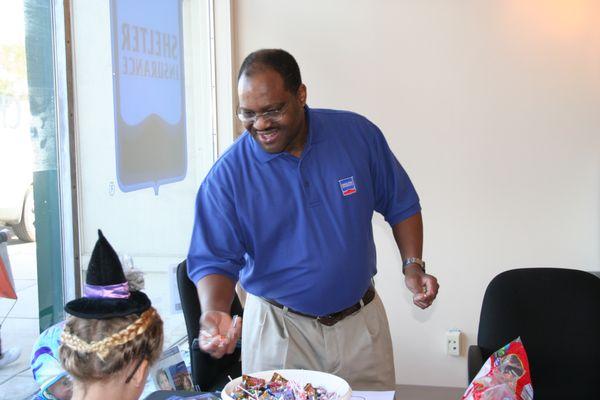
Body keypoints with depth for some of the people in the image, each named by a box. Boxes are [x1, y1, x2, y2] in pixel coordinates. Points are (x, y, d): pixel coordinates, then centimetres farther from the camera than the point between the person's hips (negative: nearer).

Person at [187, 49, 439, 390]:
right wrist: (215, 313, -29)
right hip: (278, 328, -2)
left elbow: (400, 205, 4)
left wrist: (413, 265, -8)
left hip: (361, 322, 2)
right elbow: (215, 260, -11)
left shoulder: (359, 134, -8)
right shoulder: (227, 176, -14)